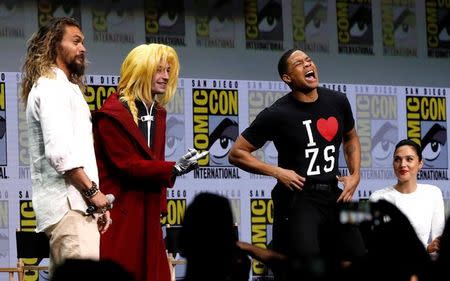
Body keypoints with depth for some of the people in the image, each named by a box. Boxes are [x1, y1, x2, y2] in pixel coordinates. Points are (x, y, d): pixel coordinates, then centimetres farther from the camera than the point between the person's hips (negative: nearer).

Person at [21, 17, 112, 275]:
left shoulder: (64, 87, 25)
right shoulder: (52, 88, -8)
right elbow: (59, 152, -20)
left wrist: (96, 201, 19)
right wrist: (92, 190, -14)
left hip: (75, 203, 10)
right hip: (69, 205, -10)